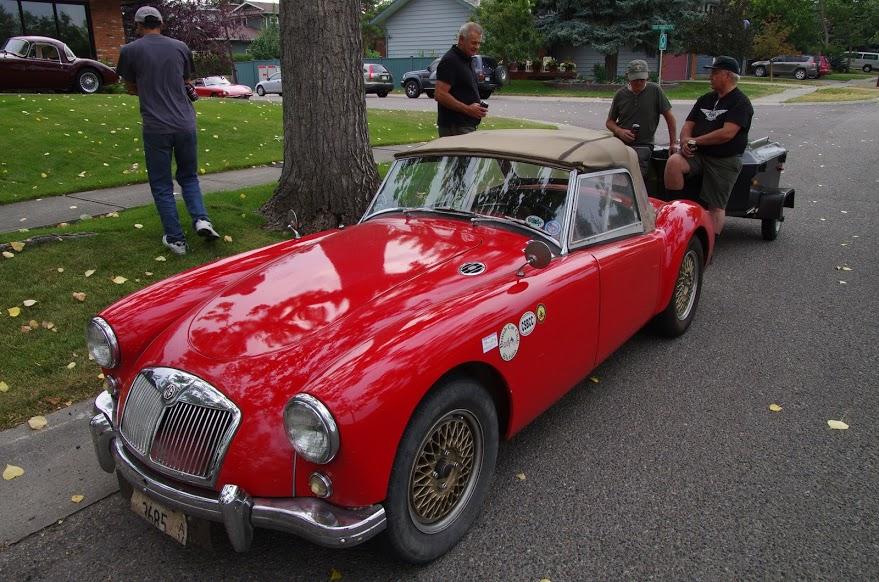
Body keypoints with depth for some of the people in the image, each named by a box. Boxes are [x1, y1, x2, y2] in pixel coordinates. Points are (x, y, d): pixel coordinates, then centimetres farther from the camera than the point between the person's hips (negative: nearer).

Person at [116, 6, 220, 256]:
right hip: (186, 124, 3)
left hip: (156, 128, -2)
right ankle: (201, 219, -4)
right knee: (189, 177, 18)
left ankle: (176, 239, 8)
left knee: (162, 186, 8)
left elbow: (131, 88, 14)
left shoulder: (130, 50, 1)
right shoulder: (181, 48, 8)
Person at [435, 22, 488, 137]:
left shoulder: (466, 60, 18)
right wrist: (467, 109, -21)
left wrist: (478, 107, 7)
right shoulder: (450, 61, -13)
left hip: (468, 125, 10)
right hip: (455, 127, -10)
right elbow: (439, 95, -21)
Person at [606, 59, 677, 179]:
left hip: (642, 146, -3)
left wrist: (673, 143, 6)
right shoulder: (620, 95, 11)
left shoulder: (655, 91, 4)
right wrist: (619, 131, -5)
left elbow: (669, 118, 8)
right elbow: (610, 121, 17)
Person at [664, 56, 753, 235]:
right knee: (673, 162, -27)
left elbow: (727, 133, -18)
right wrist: (686, 141, -10)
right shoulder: (706, 99, 17)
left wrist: (695, 141, -13)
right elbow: (688, 125, 14)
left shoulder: (740, 102, -5)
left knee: (716, 207, -5)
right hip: (698, 153, 5)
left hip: (724, 161, -5)